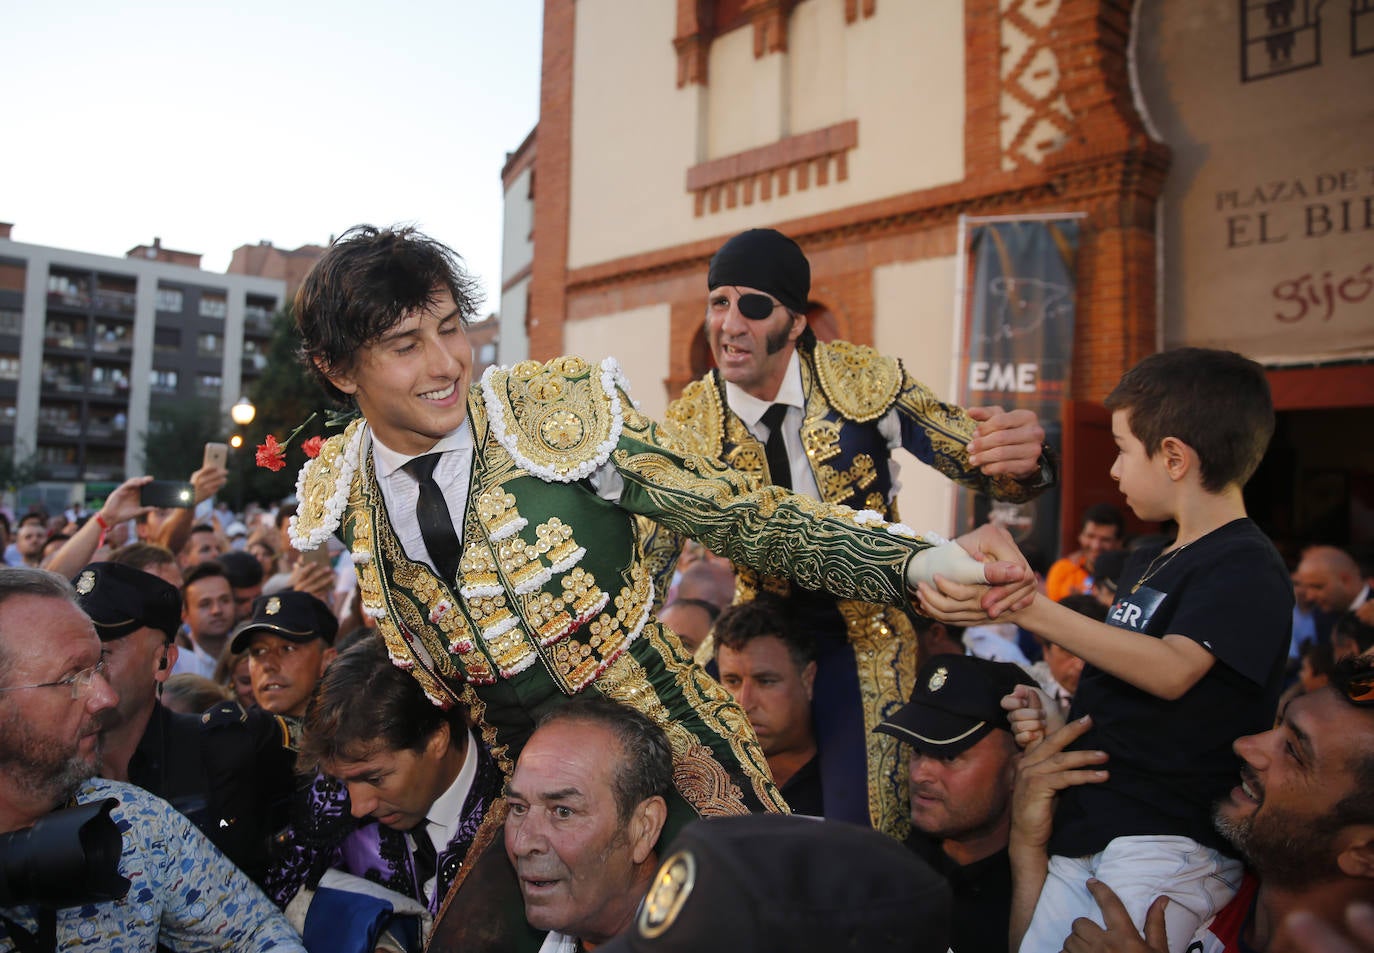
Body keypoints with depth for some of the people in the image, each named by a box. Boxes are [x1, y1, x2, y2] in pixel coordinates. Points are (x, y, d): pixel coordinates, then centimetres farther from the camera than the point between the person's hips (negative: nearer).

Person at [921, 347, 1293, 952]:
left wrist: (1028, 607, -31)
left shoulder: (1245, 567, -10)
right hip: (1086, 834, 8)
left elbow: (1171, 671, -26)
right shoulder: (1146, 564, 18)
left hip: (1167, 845, -8)